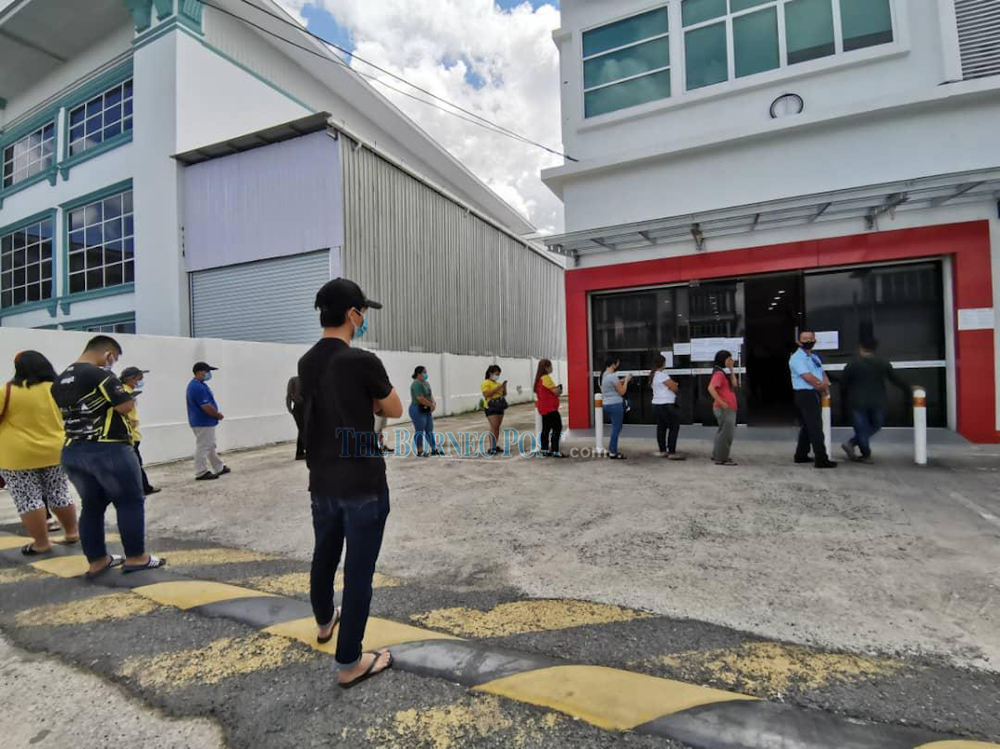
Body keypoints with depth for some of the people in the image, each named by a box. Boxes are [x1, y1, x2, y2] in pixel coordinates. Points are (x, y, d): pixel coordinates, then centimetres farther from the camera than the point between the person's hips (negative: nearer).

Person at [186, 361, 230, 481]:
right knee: (203, 447, -2)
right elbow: (206, 406, -25)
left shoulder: (197, 385, 12)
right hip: (203, 423, -11)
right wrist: (218, 415, -11)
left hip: (205, 422, 11)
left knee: (211, 446, 18)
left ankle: (219, 468, 28)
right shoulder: (198, 387, -22)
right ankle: (201, 473, 5)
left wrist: (216, 413, 8)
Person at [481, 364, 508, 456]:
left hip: (499, 407, 7)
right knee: (493, 427, -13)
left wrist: (504, 387, 0)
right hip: (491, 408, -7)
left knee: (497, 427, 8)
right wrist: (497, 388, -21)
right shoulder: (485, 383, -6)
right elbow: (486, 394, -20)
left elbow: (504, 394, 19)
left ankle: (496, 446, 15)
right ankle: (491, 449, -12)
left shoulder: (498, 383, 16)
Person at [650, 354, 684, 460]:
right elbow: (674, 387, -13)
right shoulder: (662, 374, -16)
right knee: (674, 427, -4)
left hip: (657, 404, 10)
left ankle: (662, 451, 18)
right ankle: (672, 452, -4)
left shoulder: (653, 374, 14)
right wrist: (674, 383, 7)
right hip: (666, 405, -10)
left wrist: (672, 383, 2)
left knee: (661, 427, 12)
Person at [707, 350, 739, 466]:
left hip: (730, 408, 10)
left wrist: (731, 370, 2)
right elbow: (711, 388, -25)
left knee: (725, 432, 17)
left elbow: (734, 384, 3)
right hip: (724, 409, -10)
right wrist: (721, 403, -24)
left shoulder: (726, 372, 16)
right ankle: (721, 459, 2)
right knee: (726, 433, -5)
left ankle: (717, 455, 28)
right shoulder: (719, 373, -14)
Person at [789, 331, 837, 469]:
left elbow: (823, 375, 12)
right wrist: (822, 384, -6)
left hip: (815, 394, 9)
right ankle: (821, 460, -7)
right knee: (816, 428, -10)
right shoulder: (797, 358, -11)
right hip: (806, 395, -9)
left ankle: (801, 455, 23)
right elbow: (809, 378, -18)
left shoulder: (815, 357, 18)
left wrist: (824, 386, -8)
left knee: (808, 426, 14)